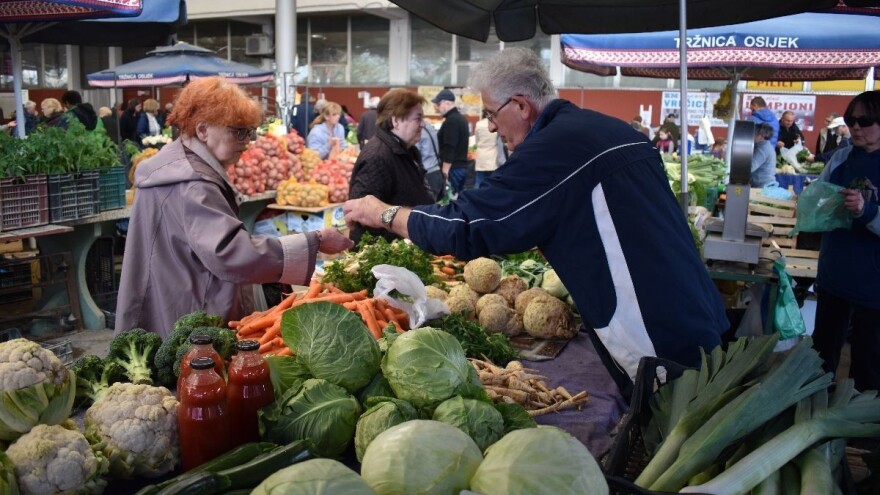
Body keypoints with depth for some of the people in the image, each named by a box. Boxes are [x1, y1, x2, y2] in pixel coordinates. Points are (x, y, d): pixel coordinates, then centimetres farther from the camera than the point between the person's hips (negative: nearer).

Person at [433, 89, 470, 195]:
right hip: (462, 167, 10)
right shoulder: (461, 118, 15)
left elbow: (449, 149, -21)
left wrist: (445, 171, -21)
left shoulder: (451, 121, -15)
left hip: (453, 168, -10)